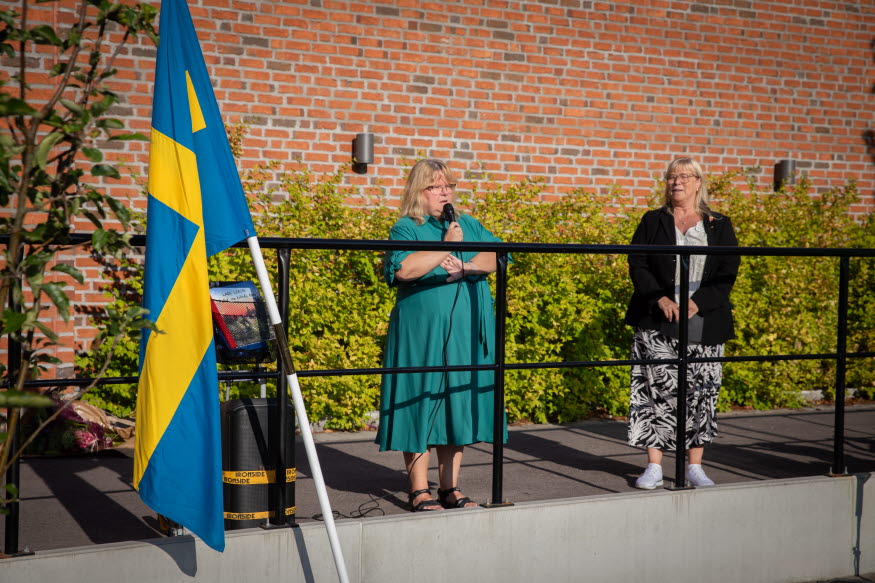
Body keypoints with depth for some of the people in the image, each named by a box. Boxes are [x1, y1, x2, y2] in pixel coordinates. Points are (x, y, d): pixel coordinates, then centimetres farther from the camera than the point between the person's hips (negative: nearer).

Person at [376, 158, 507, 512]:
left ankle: (450, 488, 16)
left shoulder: (469, 225, 16)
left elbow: (499, 256, 2)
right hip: (422, 334, -5)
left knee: (458, 406, 8)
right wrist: (446, 248, -15)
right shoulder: (406, 228, 0)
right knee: (421, 406, -3)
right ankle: (420, 492, 4)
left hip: (465, 336, 5)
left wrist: (466, 265, -14)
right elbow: (403, 269, -19)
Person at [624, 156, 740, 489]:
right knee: (658, 388, -5)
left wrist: (697, 302, -12)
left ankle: (695, 467, 12)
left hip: (702, 322, 1)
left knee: (701, 392, 1)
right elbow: (637, 265, 3)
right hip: (658, 323, 0)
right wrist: (660, 299, -13)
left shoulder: (719, 227, 10)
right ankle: (654, 467, 2)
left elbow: (728, 273, 2)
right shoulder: (653, 222, 10)